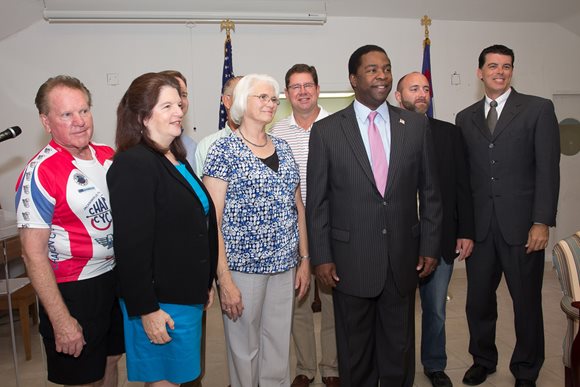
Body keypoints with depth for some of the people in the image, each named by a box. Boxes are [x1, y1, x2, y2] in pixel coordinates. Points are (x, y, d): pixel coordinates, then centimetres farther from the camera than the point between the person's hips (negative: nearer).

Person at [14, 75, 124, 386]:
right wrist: (61, 321, -18)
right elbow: (33, 253, -18)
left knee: (110, 361, 22)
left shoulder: (109, 156, 1)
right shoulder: (40, 174, -18)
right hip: (72, 290, -6)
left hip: (115, 278, 6)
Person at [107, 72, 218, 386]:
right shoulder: (132, 164, -18)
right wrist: (146, 309, -20)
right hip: (160, 302, -9)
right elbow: (131, 245, -22)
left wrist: (204, 284, 18)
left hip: (187, 293, 9)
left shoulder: (176, 159, 11)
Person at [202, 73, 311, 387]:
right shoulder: (224, 150, -8)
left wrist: (304, 259, 10)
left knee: (279, 347, 16)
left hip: (284, 265, 5)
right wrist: (224, 279, -14)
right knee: (245, 349, 10)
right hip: (242, 265, -5)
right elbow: (213, 220, -11)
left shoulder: (282, 148, 9)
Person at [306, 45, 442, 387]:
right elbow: (317, 201, -2)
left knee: (400, 347, 17)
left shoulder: (416, 125, 3)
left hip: (403, 258, 2)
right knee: (354, 350, 15)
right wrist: (321, 257, -5)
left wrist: (430, 247, 3)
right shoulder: (326, 131, -3)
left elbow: (430, 192, 6)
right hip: (350, 260, -1)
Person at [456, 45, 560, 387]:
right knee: (478, 301, 11)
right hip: (480, 226, 3)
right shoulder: (465, 118, 11)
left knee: (527, 302, 9)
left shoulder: (539, 109, 2)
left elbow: (548, 168, -5)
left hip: (521, 225, -2)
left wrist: (542, 222, -11)